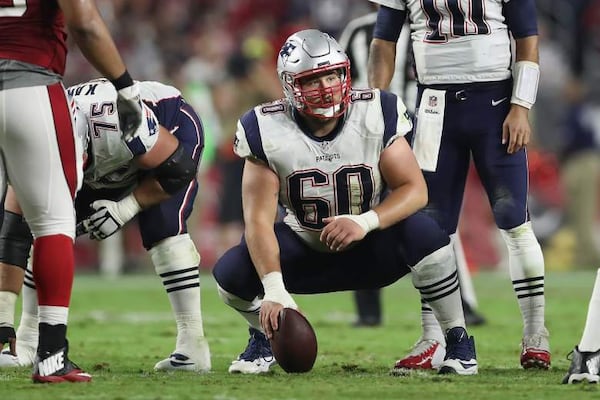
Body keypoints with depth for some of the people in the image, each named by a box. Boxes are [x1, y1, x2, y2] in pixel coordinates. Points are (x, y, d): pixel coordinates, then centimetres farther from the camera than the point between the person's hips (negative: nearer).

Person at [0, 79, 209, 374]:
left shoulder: (121, 124, -44)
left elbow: (178, 170, -27)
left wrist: (125, 208, -28)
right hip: (107, 168, 5)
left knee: (162, 227, -27)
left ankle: (193, 344, -23)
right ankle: (27, 343, 3)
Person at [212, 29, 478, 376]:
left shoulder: (376, 116, -18)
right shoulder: (268, 132, -19)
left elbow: (415, 189, -17)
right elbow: (259, 220, -22)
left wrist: (365, 222, -37)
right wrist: (275, 290, -36)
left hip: (370, 250, -1)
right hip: (306, 252, 1)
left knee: (423, 233, -33)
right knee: (231, 273, -24)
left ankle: (458, 340, -11)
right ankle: (264, 337, 12)